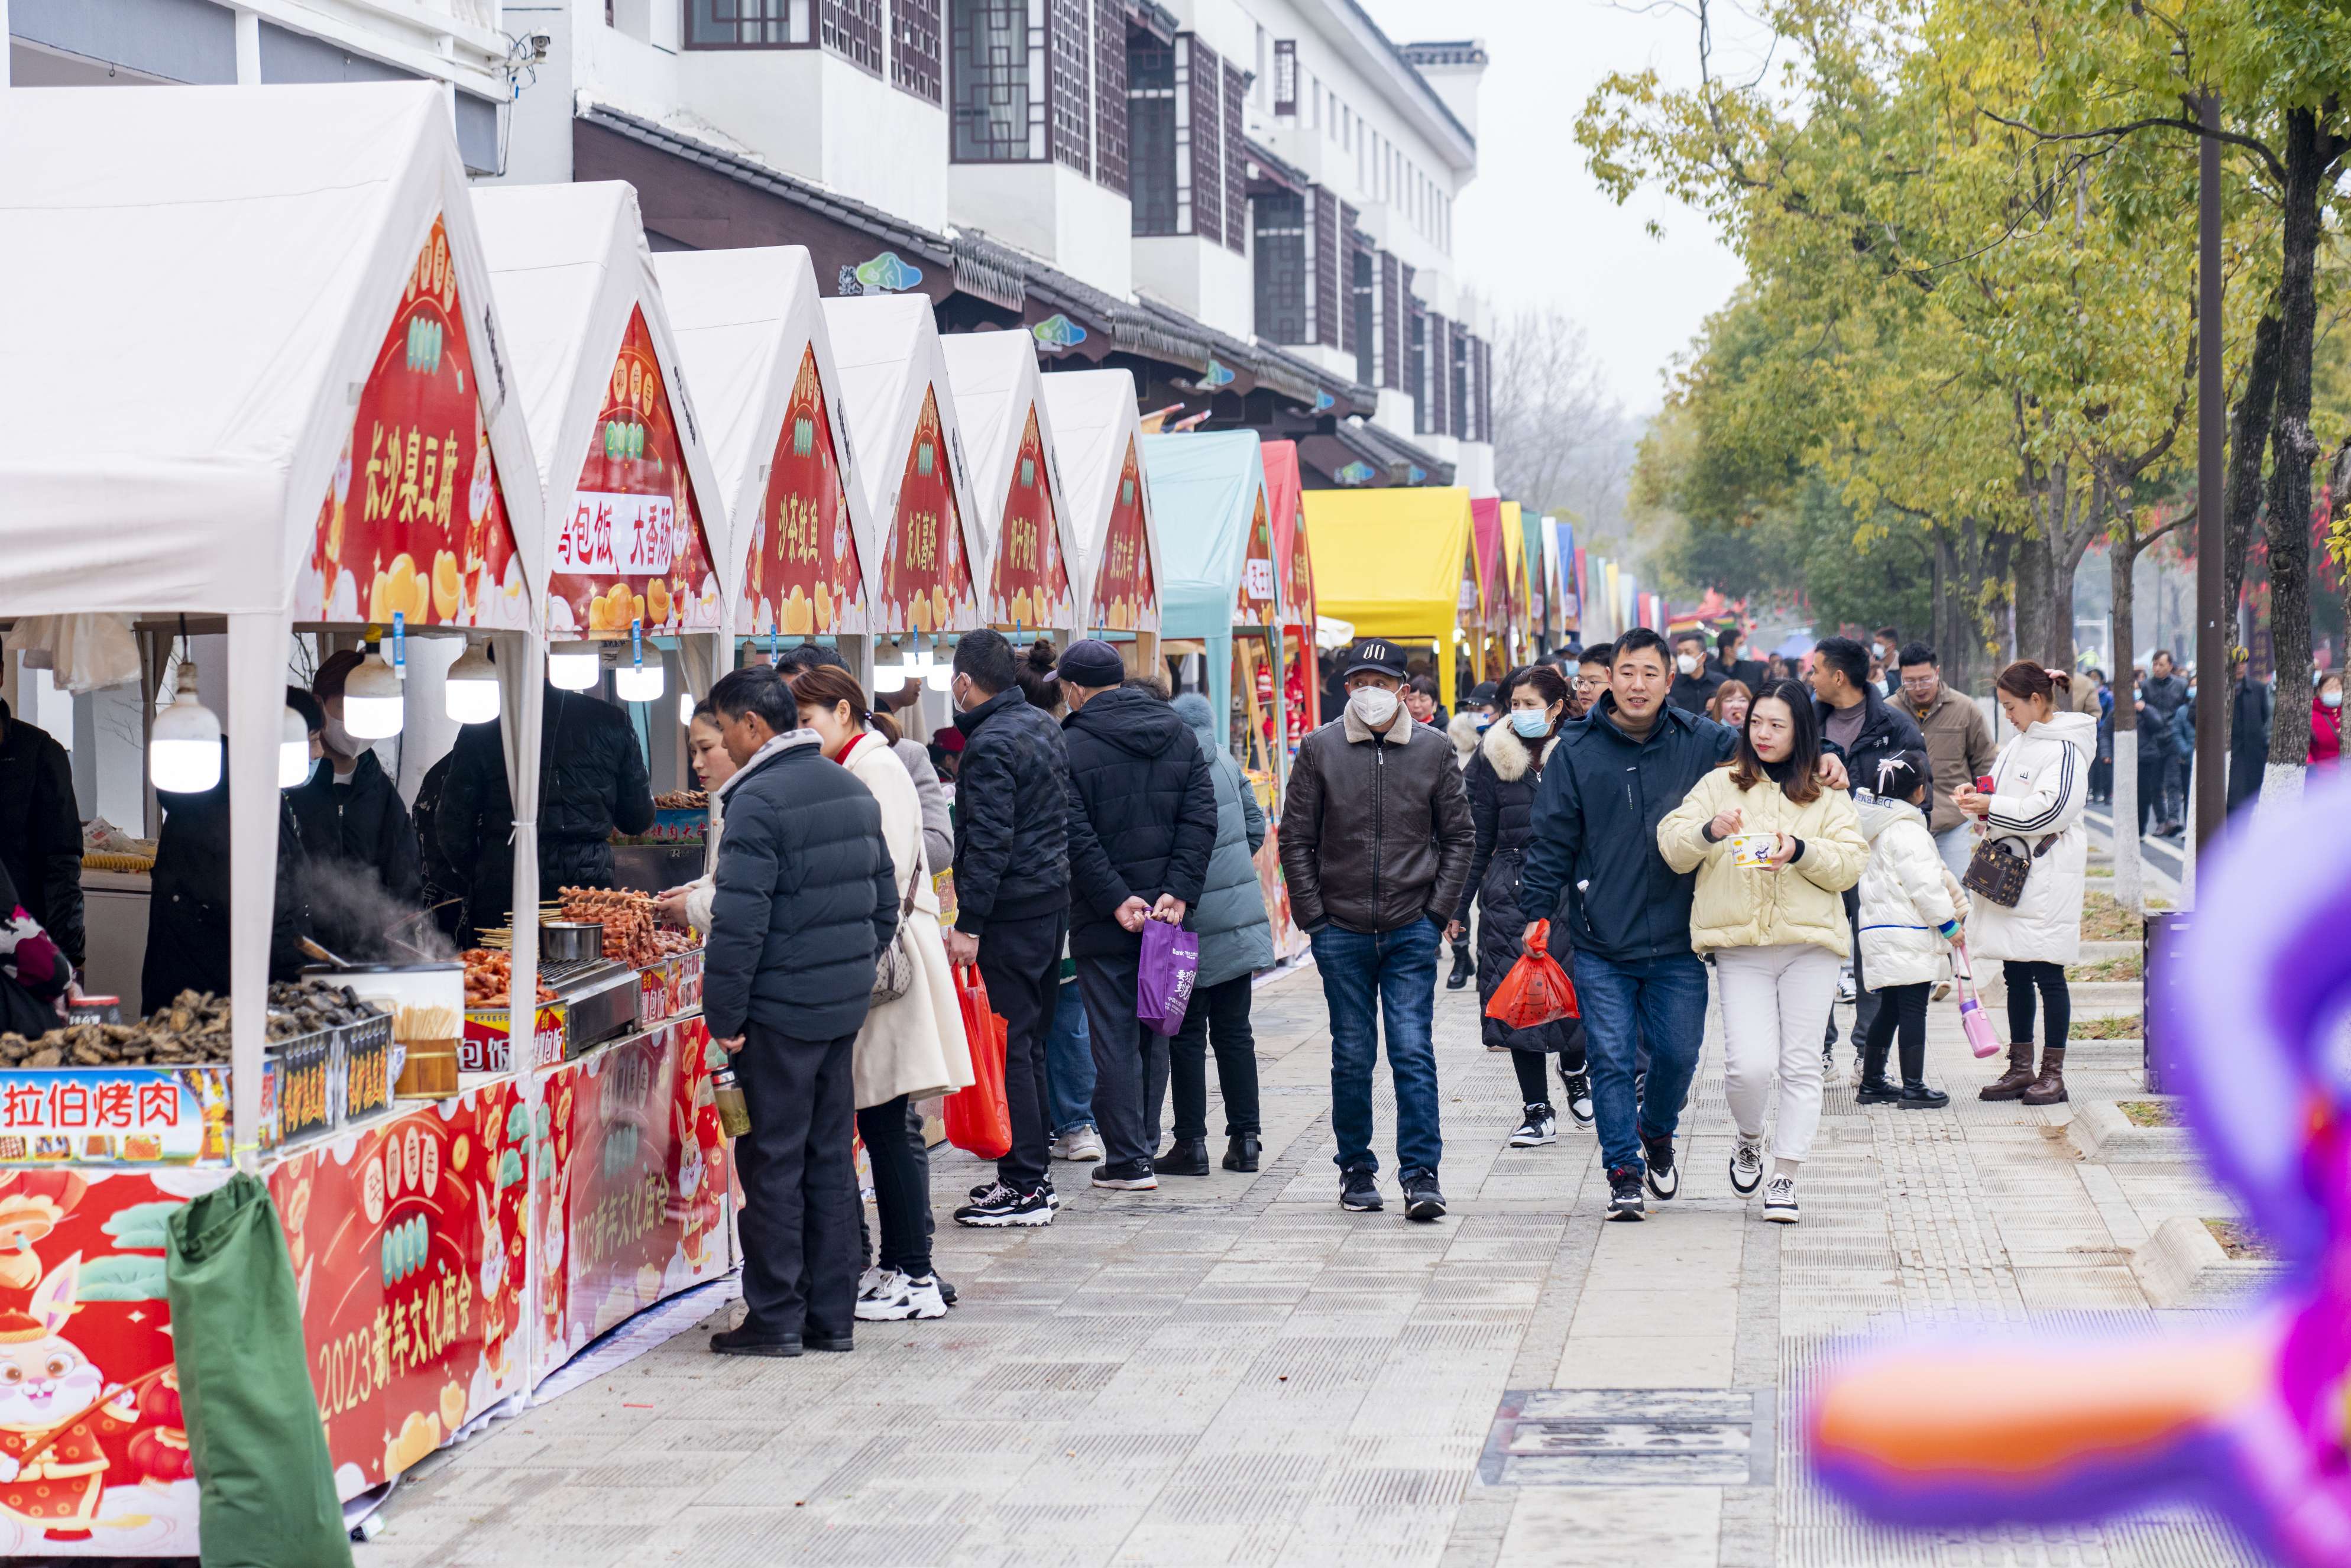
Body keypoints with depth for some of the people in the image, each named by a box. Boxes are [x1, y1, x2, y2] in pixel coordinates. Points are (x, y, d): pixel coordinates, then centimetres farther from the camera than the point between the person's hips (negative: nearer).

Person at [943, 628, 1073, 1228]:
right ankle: (1033, 1172, 21)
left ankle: (1023, 1187, -7)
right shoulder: (1044, 725, 13)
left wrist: (968, 924, -20)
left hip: (1010, 911, -9)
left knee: (1006, 1046, -7)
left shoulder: (990, 746, -15)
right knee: (1030, 1039, 15)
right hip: (1053, 900, 9)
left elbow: (988, 842, -21)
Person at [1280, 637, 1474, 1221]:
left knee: (1414, 1053, -6)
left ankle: (1421, 1174, -4)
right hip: (1341, 931, 1)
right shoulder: (1319, 750, 2)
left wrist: (1439, 909, 0)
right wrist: (1312, 915, -1)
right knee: (1352, 1057, 6)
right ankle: (1356, 1169, 17)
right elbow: (1296, 839, 5)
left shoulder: (1433, 752, 4)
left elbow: (1459, 837, 9)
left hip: (1412, 931, 0)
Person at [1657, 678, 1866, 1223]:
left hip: (1810, 942, 1)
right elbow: (1673, 847, 4)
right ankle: (1749, 1141, 19)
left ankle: (1784, 1177, 9)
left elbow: (1852, 864, 2)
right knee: (1749, 1064, -11)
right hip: (1740, 947, -1)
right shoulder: (1719, 785, 12)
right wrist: (1708, 831, -17)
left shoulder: (1828, 797, 12)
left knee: (1800, 1064, -1)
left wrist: (1802, 852, -16)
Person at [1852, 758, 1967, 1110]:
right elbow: (1924, 884, -17)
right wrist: (1948, 922, -8)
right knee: (1914, 1009, -6)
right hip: (1908, 934, -10)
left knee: (1889, 1009, 16)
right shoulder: (1907, 830, -14)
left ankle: (1871, 1082, 20)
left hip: (1879, 930, 10)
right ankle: (1914, 1087, -6)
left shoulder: (1875, 829, 16)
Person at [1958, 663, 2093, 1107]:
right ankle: (2020, 1068, 17)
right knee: (2016, 974, 11)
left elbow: (2051, 810, -20)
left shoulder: (2065, 749, -11)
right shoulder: (2019, 743, 15)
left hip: (2048, 878, -8)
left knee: (2048, 974, -4)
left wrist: (1991, 807, -17)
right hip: (2011, 873, 8)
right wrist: (1979, 797, 1)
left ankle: (2053, 1072, 3)